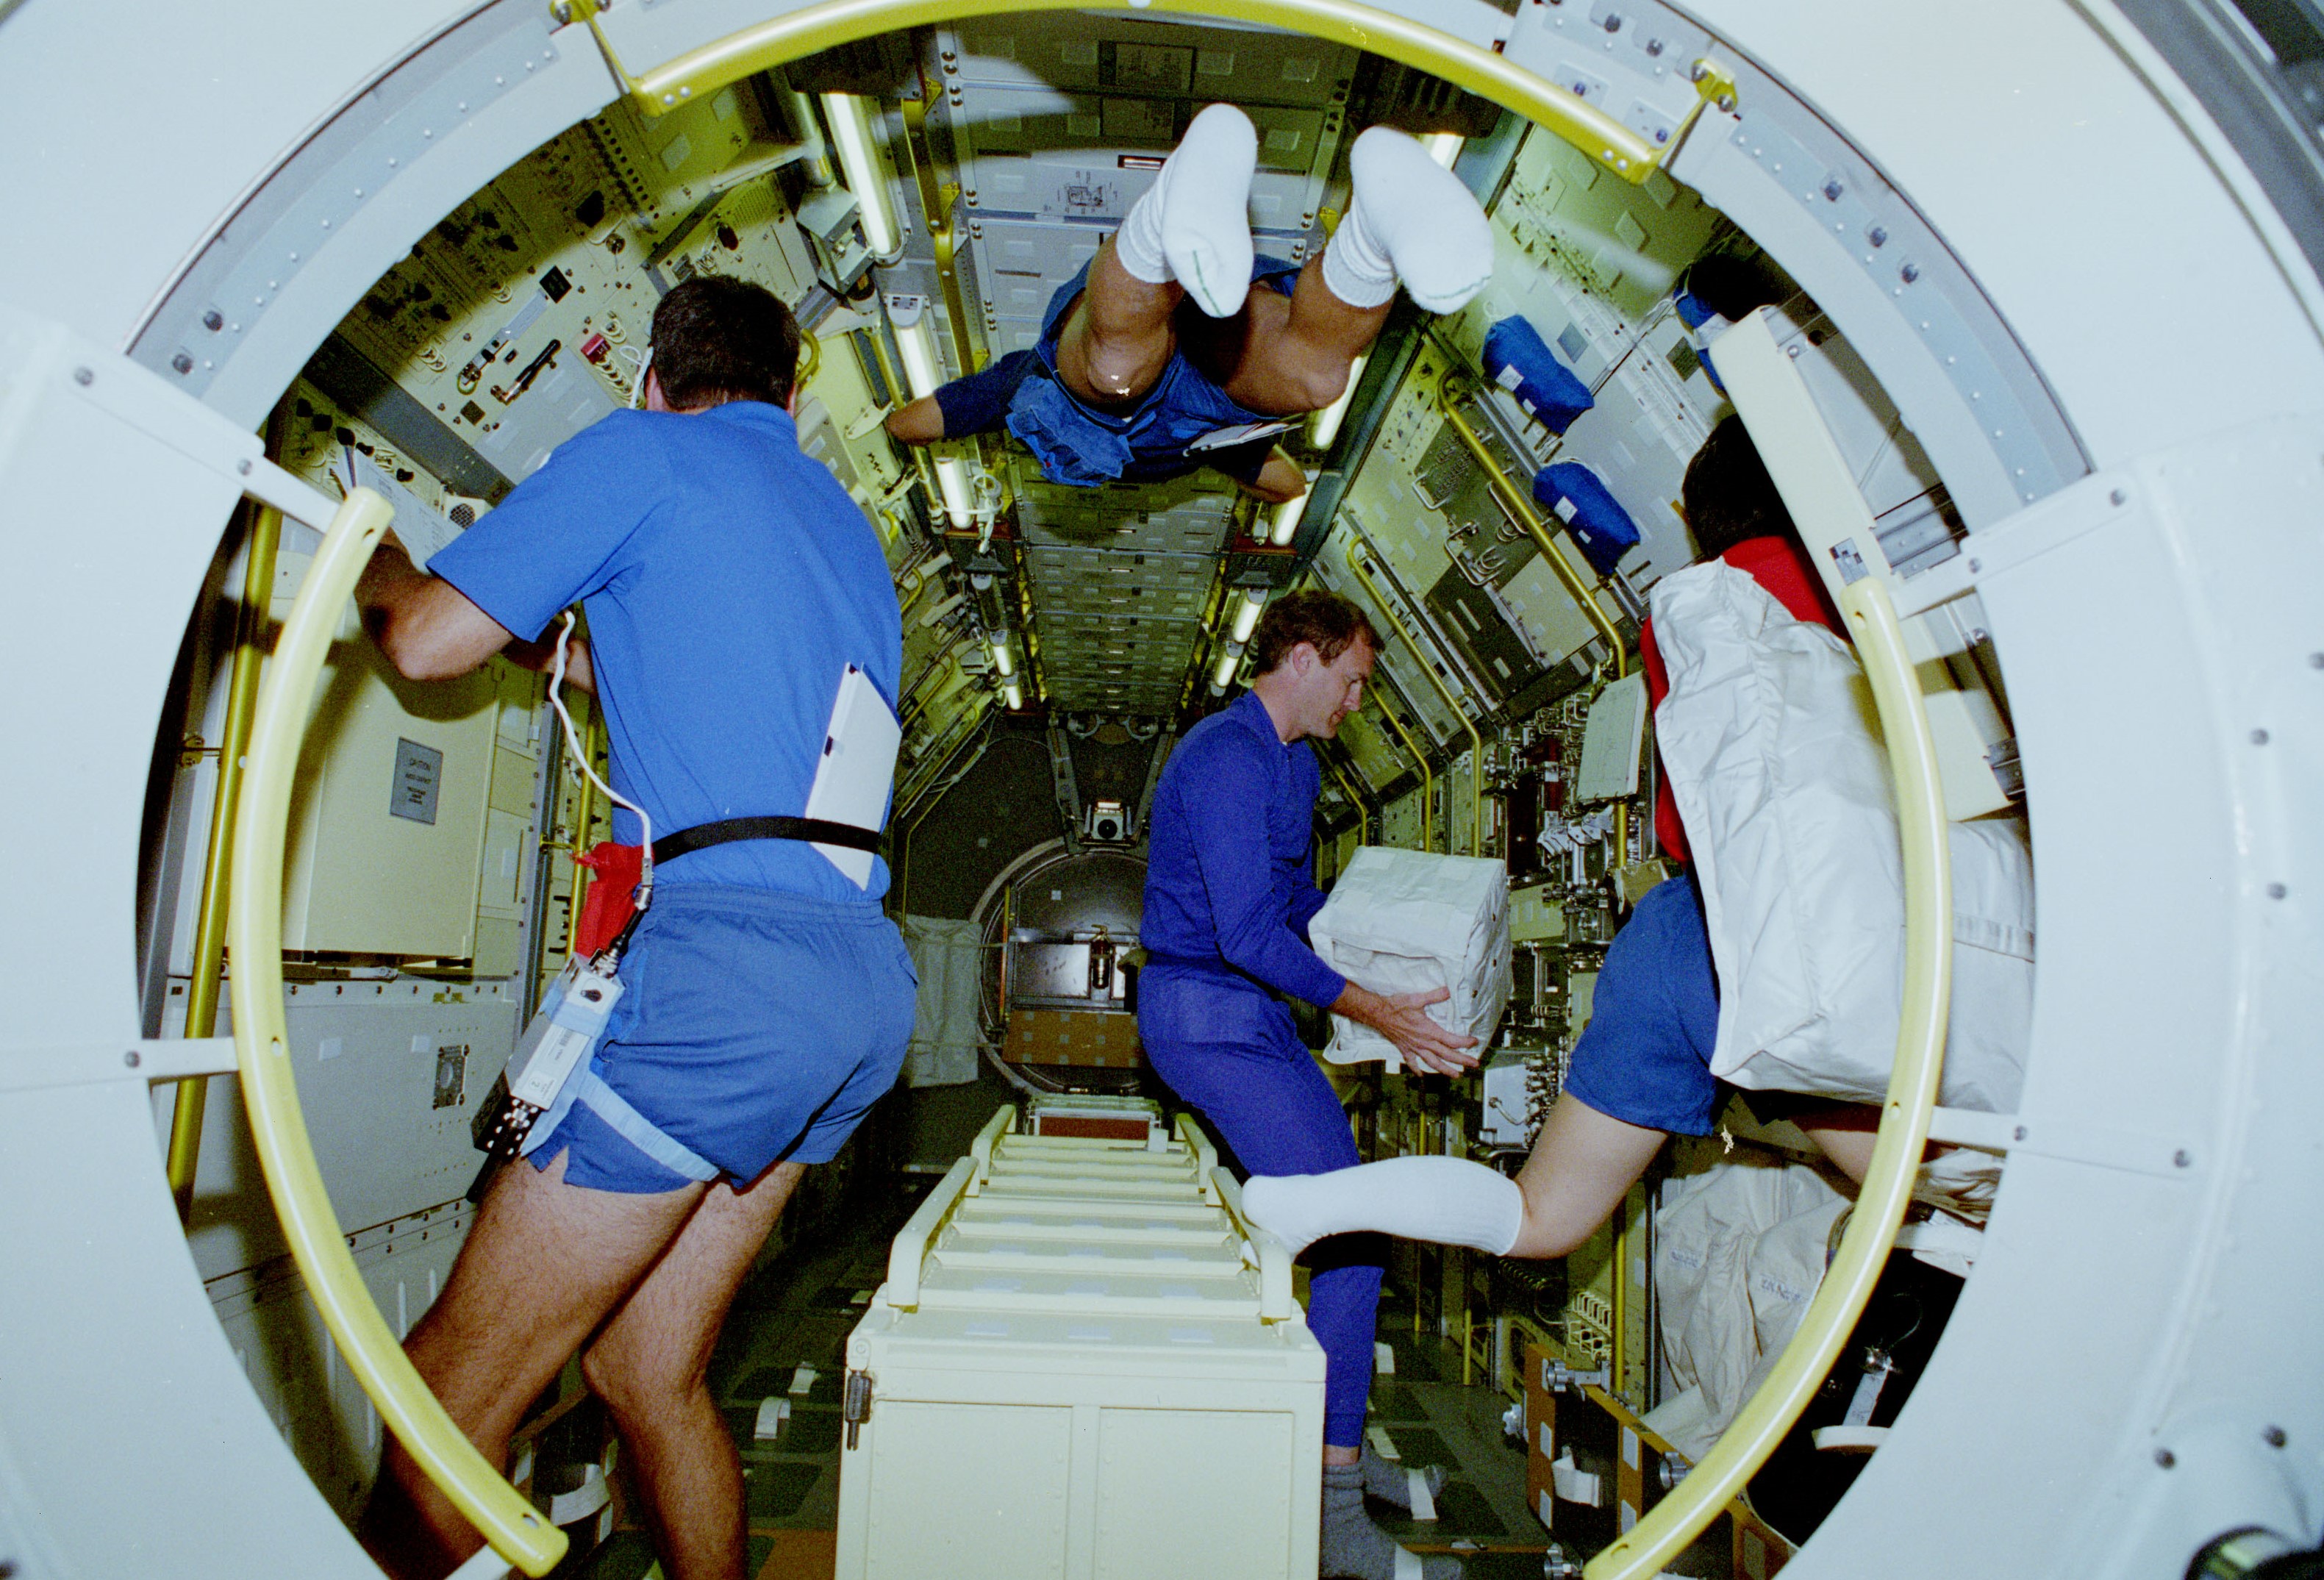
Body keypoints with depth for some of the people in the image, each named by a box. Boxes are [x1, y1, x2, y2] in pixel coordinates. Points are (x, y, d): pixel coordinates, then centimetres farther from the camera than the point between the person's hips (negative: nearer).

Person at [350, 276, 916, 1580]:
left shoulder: (644, 451, 5)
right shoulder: (847, 528, 26)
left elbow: (430, 640, 3)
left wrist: (379, 562, 25)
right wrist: (573, 652, 43)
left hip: (726, 949, -8)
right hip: (861, 979, 8)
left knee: (454, 1389, 1)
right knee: (648, 1373, 17)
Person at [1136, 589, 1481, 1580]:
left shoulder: (1295, 763, 15)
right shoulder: (1227, 757, -18)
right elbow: (1248, 931, -24)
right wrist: (1373, 1012, -23)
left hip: (1256, 1015, 11)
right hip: (1207, 1019, -11)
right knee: (1350, 1235, -13)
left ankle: (1339, 1451, 28)